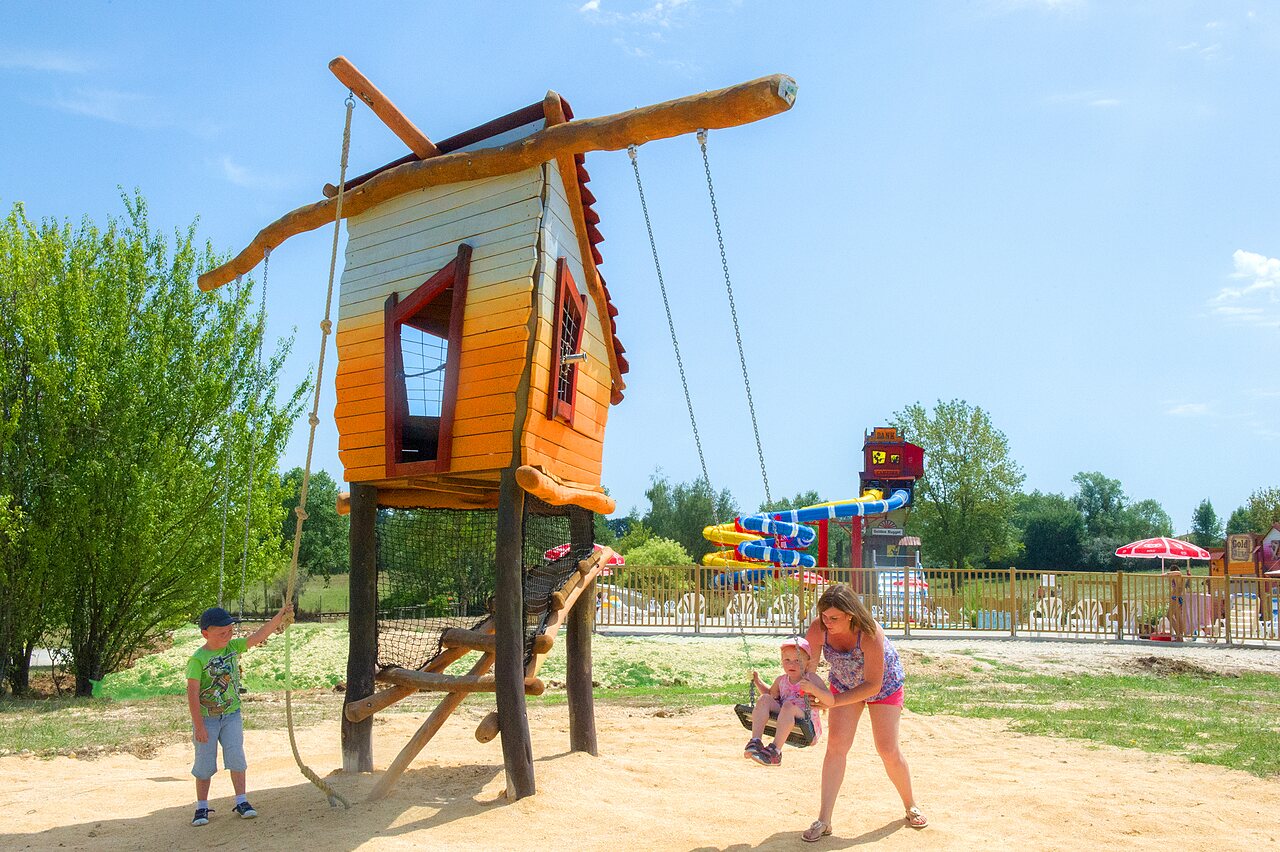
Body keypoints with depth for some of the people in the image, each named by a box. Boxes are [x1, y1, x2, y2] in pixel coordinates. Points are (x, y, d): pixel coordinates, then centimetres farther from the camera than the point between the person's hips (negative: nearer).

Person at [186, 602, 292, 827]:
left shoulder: (233, 647, -1)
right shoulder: (197, 659, -16)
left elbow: (259, 635, -10)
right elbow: (192, 693, -17)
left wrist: (280, 617, -24)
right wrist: (199, 725, -18)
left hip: (231, 715, 4)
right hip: (206, 718, -4)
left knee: (236, 756, 1)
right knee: (204, 763, 6)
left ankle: (241, 801, 11)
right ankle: (202, 807, 19)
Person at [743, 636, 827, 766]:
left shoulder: (812, 679, -2)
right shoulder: (781, 680, 14)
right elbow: (771, 694, 36)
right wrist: (758, 681, 21)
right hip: (781, 720, 5)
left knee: (788, 705, -34)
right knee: (764, 699, -13)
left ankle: (775, 750, -38)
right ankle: (755, 741, -27)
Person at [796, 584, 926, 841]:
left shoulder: (870, 634, -40)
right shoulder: (819, 629, -29)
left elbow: (873, 686, -35)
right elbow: (807, 664, -22)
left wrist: (834, 701, -43)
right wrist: (809, 692, -43)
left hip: (884, 684, -3)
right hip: (844, 683, 3)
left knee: (888, 750, -3)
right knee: (836, 746, -9)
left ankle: (911, 806, 25)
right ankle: (824, 820, -6)